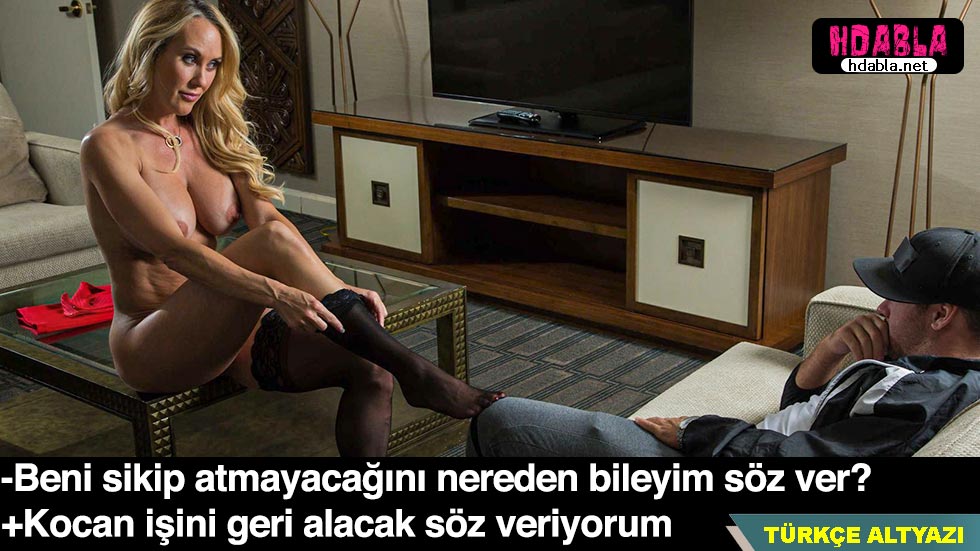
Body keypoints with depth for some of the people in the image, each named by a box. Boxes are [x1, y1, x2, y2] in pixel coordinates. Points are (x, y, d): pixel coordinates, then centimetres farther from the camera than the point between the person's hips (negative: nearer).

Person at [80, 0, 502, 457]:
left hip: (225, 329, 6)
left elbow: (267, 216, -4)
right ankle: (415, 373, -28)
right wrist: (277, 294, -37)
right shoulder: (109, 146, -9)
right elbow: (174, 249, -23)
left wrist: (337, 290, -20)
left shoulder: (212, 134, 10)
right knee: (273, 244, -31)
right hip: (153, 348, -6)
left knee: (368, 367, -18)